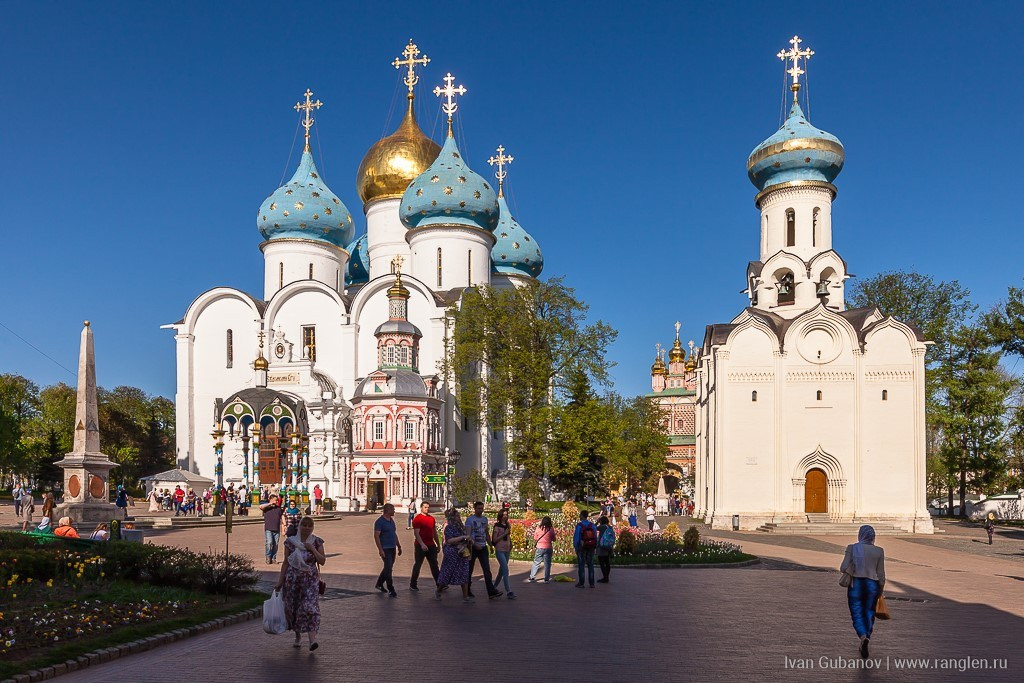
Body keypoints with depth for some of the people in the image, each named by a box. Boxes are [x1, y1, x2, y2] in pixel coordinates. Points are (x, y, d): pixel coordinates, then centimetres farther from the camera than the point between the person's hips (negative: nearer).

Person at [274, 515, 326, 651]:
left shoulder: (316, 542, 2)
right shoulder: (290, 542, 2)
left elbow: (322, 561, -1)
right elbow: (286, 563, 6)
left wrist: (312, 549, -13)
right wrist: (280, 581, 3)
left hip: (310, 579, -1)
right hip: (293, 578, 2)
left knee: (310, 607, -15)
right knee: (293, 608, 7)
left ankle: (312, 639, -21)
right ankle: (298, 636, 27)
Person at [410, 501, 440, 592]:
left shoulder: (431, 518, 13)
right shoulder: (417, 519, -8)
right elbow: (416, 533, -16)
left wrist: (438, 544, 19)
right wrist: (422, 544, -25)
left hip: (431, 545, 7)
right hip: (421, 545, -6)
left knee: (434, 564, 8)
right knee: (418, 564, 0)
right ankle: (412, 585, 9)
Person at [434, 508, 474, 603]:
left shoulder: (461, 527, 11)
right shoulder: (449, 528, -11)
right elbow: (449, 540, -23)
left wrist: (470, 540, 6)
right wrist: (463, 537, -25)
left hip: (463, 554, 7)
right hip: (452, 554, -7)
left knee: (464, 575, 2)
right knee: (447, 574, 5)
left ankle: (465, 596, 4)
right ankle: (438, 591, 27)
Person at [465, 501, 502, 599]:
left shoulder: (484, 519, 13)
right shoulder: (470, 519, -5)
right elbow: (468, 534, -13)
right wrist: (475, 544, -25)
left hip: (483, 547, 4)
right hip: (473, 547, -4)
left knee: (487, 570, -5)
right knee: (469, 570, 5)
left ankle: (491, 591, -11)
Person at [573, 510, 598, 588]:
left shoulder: (579, 526, -12)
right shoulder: (593, 525, 3)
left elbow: (576, 537, -11)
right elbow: (596, 537, 5)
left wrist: (575, 547, -3)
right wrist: (595, 547, 11)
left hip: (582, 547, -4)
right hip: (591, 547, 4)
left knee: (581, 565, 2)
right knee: (590, 565, 10)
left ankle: (581, 583, 1)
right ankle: (591, 583, 8)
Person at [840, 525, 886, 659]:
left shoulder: (852, 548, -7)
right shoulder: (879, 551, -3)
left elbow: (843, 568, -11)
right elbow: (881, 575, 0)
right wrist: (881, 590, 13)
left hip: (855, 584, -1)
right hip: (872, 585, 1)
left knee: (857, 614, 5)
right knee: (869, 614, 14)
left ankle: (863, 637, -21)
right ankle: (865, 643, 15)